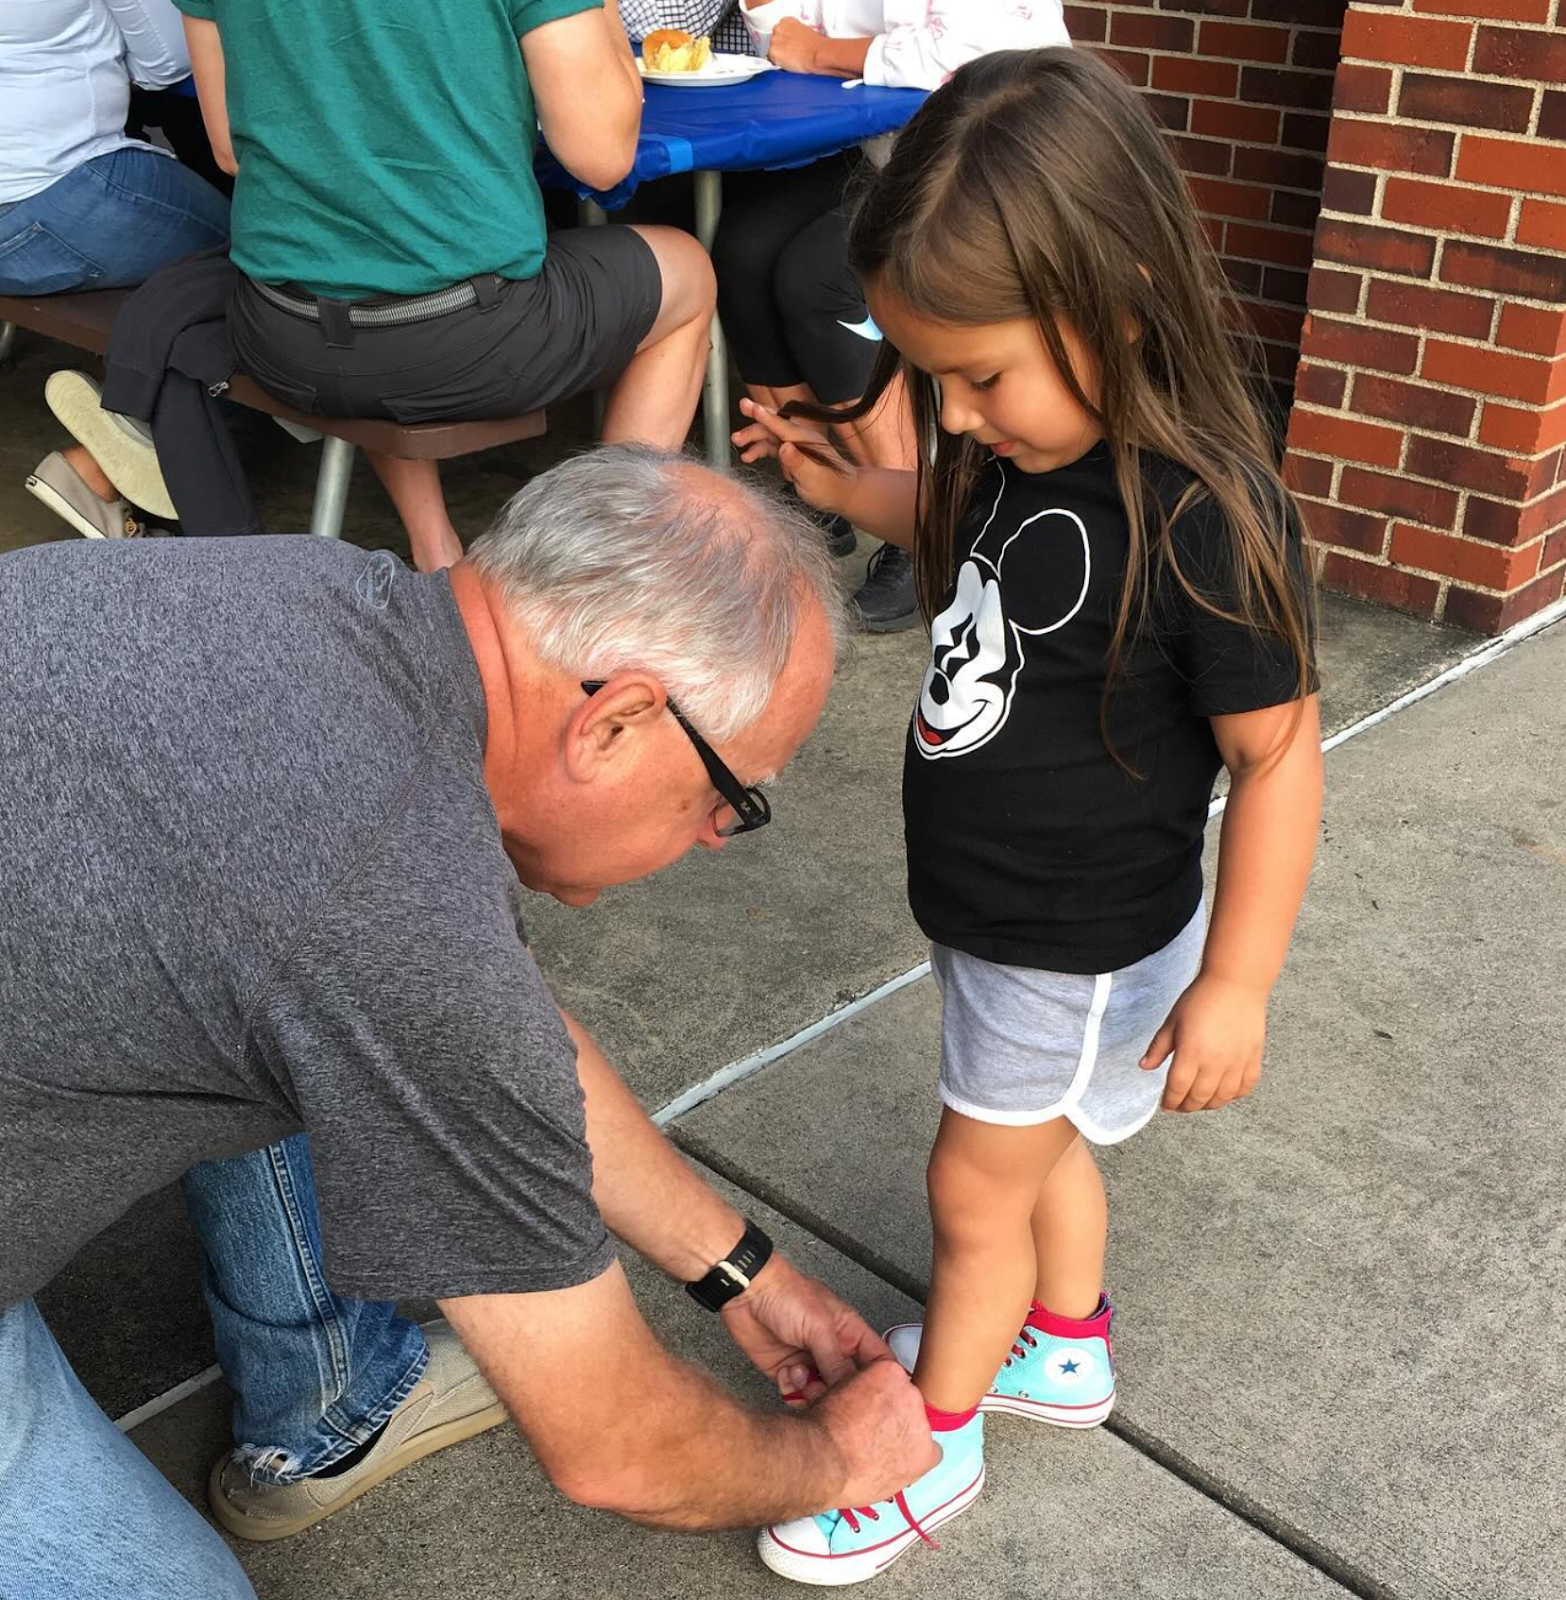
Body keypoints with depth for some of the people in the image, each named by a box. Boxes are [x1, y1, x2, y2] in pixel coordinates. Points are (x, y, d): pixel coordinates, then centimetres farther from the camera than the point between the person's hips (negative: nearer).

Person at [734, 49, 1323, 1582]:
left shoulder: (1202, 519, -30)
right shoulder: (1027, 450, -7)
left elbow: (1277, 755, -23)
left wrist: (1235, 982, -17)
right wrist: (849, 488, 6)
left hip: (1080, 943, -7)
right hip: (993, 909, 7)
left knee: (978, 1178, 10)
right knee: (1039, 1145, 25)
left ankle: (932, 1440, 34)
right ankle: (1064, 1346, 51)